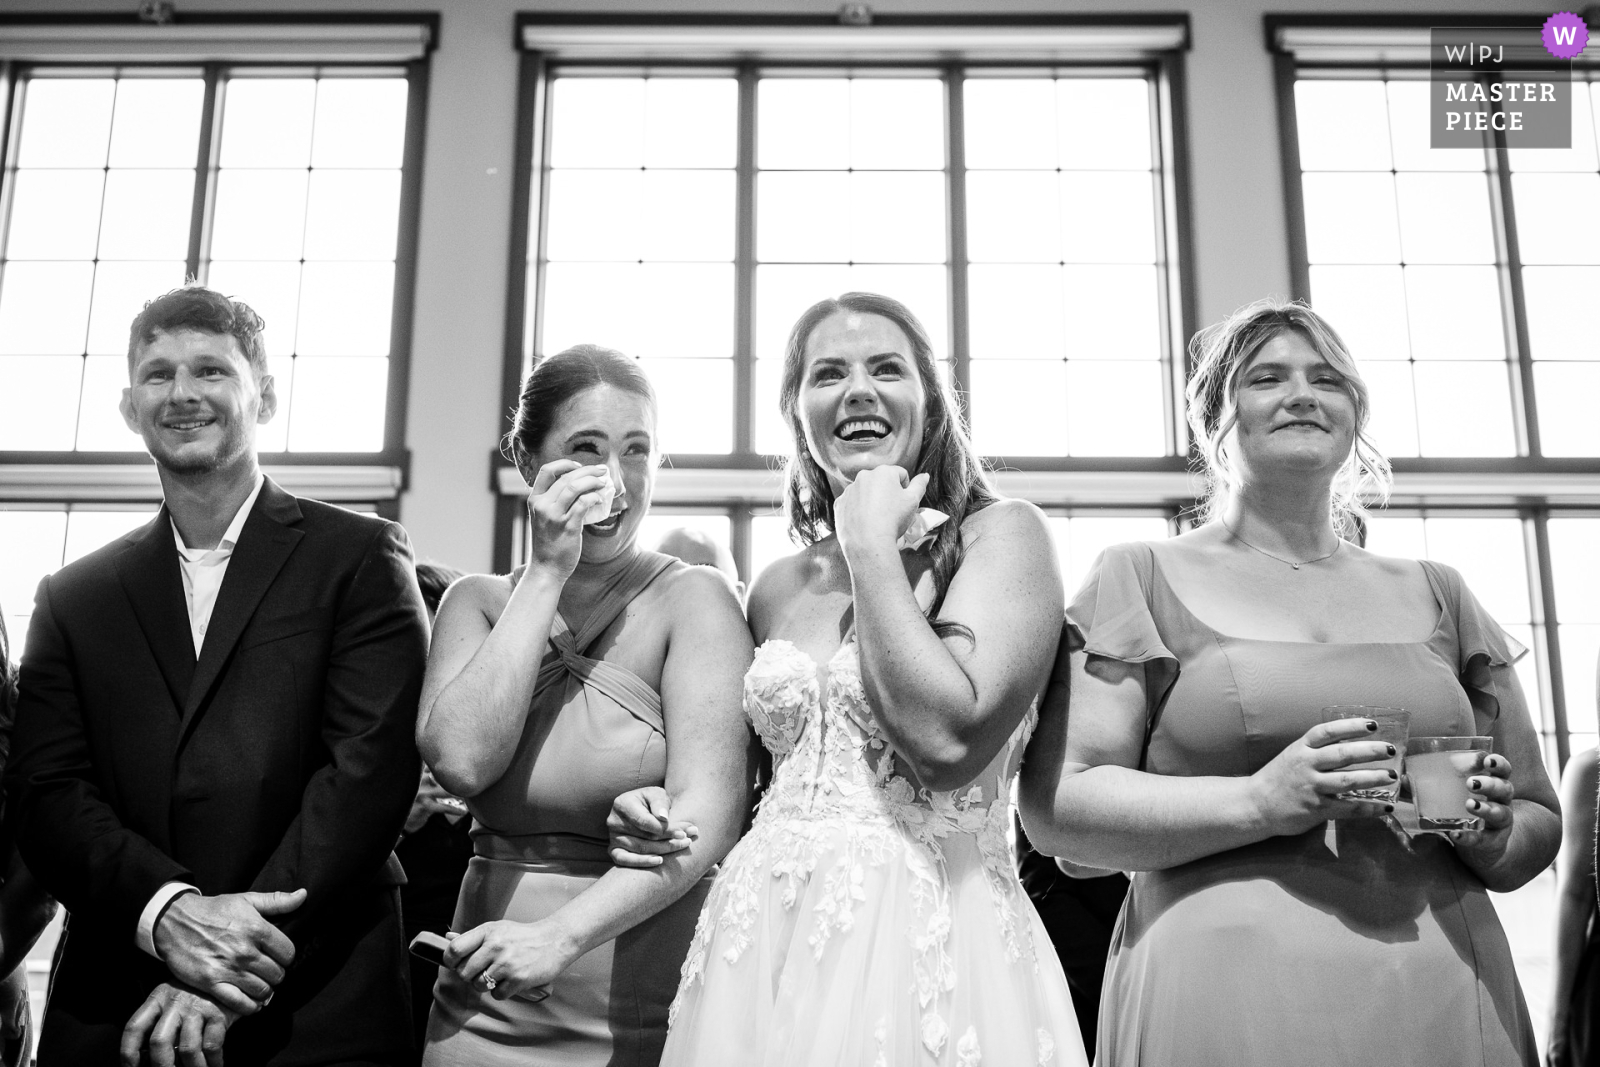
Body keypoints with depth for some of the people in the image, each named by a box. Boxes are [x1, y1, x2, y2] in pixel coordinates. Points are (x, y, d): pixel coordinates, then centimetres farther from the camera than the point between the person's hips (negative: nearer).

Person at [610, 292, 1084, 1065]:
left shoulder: (1000, 533, -5)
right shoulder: (780, 588, 10)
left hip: (925, 940, -5)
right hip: (761, 943, 5)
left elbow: (946, 741, -20)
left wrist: (872, 547, -12)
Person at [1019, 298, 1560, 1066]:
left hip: (1448, 1001, 4)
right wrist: (1262, 803, -18)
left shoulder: (1436, 594, 11)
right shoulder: (1142, 579, 0)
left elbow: (1539, 823, 17)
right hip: (1226, 997, -3)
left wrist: (1495, 834, -6)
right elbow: (1055, 808, -7)